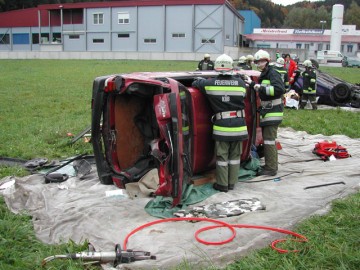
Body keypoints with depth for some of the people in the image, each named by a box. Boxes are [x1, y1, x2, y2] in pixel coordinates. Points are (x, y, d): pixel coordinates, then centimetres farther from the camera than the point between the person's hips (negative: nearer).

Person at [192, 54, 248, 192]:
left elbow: (195, 83, 9)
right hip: (238, 125, 2)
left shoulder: (211, 83, -6)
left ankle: (222, 184, 15)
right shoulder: (240, 83, -4)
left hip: (221, 125, -2)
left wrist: (200, 80, 31)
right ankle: (231, 183, 23)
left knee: (222, 156, 9)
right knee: (235, 155, 14)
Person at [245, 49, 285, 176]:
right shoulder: (264, 75, 17)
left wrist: (262, 88, -27)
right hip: (267, 112, 10)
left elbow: (280, 89, -28)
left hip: (273, 112, -10)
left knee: (269, 140, -10)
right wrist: (253, 84, 29)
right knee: (267, 139, 16)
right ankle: (269, 165, 26)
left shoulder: (273, 73, -13)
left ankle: (271, 168, -5)